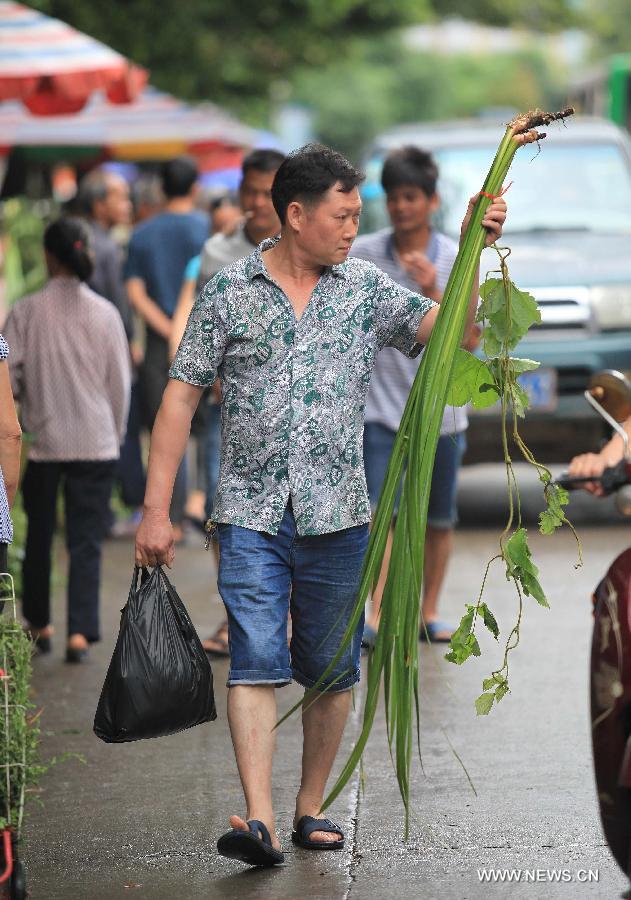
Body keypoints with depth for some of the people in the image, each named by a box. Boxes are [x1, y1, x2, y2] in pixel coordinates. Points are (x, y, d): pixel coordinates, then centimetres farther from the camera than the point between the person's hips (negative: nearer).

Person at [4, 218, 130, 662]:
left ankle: (39, 625, 27)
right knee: (86, 542, 4)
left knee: (39, 536, 17)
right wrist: (116, 433, 15)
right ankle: (80, 632, -4)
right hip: (96, 442, 0)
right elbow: (120, 381, 2)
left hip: (43, 440, 0)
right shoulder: (104, 313, -4)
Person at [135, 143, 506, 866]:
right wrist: (155, 510, -3)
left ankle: (310, 809, 21)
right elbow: (181, 397, 1)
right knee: (255, 662, -13)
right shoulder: (229, 292, 1)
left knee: (331, 670, 8)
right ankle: (259, 822, -19)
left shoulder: (366, 289, 6)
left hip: (336, 515, 2)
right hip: (251, 514, -2)